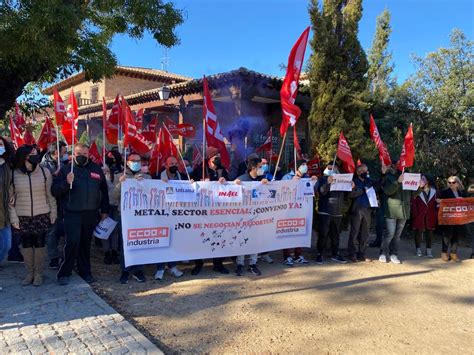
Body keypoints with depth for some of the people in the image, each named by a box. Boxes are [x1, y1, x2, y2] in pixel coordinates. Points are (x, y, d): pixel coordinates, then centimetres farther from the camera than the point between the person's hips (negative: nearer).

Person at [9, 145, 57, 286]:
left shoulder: (45, 172, -4)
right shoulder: (14, 174, -4)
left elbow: (50, 194, 1)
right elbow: (11, 197, 0)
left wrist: (53, 212, 1)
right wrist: (13, 216, -5)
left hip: (41, 216, -1)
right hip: (22, 217, 1)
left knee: (40, 244, 5)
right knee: (26, 245, 10)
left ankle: (38, 274, 19)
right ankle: (29, 273, 25)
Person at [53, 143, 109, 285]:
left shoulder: (96, 169, 7)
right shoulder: (66, 169, 0)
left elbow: (104, 191, 12)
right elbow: (55, 191, -5)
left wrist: (104, 211, 9)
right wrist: (66, 182, -23)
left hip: (91, 214, 3)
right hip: (72, 214, -2)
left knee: (85, 243, 12)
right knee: (72, 242, -10)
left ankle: (85, 271, 25)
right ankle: (64, 273, 6)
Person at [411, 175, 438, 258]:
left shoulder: (433, 191, 6)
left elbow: (436, 204, 7)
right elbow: (413, 204, -4)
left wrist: (436, 215, 0)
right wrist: (415, 214, -11)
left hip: (430, 216, 2)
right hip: (419, 216, -2)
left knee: (429, 232, 7)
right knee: (419, 232, 5)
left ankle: (428, 250, 16)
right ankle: (418, 249, 16)